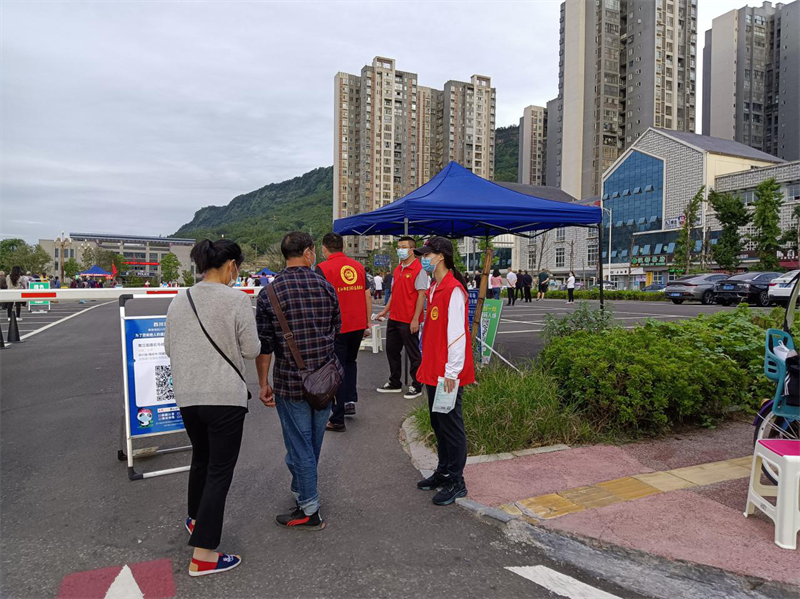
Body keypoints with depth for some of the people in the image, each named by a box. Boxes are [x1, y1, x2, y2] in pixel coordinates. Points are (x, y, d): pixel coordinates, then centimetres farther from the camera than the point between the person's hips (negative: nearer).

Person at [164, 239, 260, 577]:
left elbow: (169, 347, 11)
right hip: (225, 396, -6)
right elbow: (251, 350, -10)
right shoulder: (237, 301, -14)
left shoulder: (179, 301, 3)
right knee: (220, 471, 4)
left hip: (187, 395, 6)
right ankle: (202, 556, 9)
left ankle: (196, 519, 47)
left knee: (201, 457, 27)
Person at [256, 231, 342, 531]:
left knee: (299, 445, 7)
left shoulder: (269, 292, -10)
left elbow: (264, 345, -9)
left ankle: (309, 511, 17)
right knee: (313, 442, 20)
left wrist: (263, 383, 1)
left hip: (290, 382, -4)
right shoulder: (326, 287, -2)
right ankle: (301, 490, 42)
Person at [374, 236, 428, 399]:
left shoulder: (418, 270, -12)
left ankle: (416, 386, 17)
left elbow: (421, 295, -16)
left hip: (409, 321, -8)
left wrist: (415, 320, -20)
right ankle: (394, 383, 29)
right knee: (392, 350, 15)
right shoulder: (397, 269, 12)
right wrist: (385, 311, 15)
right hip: (394, 318, 8)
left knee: (413, 354, 4)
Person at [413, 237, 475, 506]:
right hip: (434, 371, 9)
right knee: (438, 423, 18)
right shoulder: (434, 288, 13)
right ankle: (443, 472, 33)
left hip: (448, 373, -9)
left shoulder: (453, 289, -17)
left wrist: (451, 372, -20)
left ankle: (456, 482, 15)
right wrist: (429, 366, 17)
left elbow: (457, 333, -20)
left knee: (450, 425, 2)